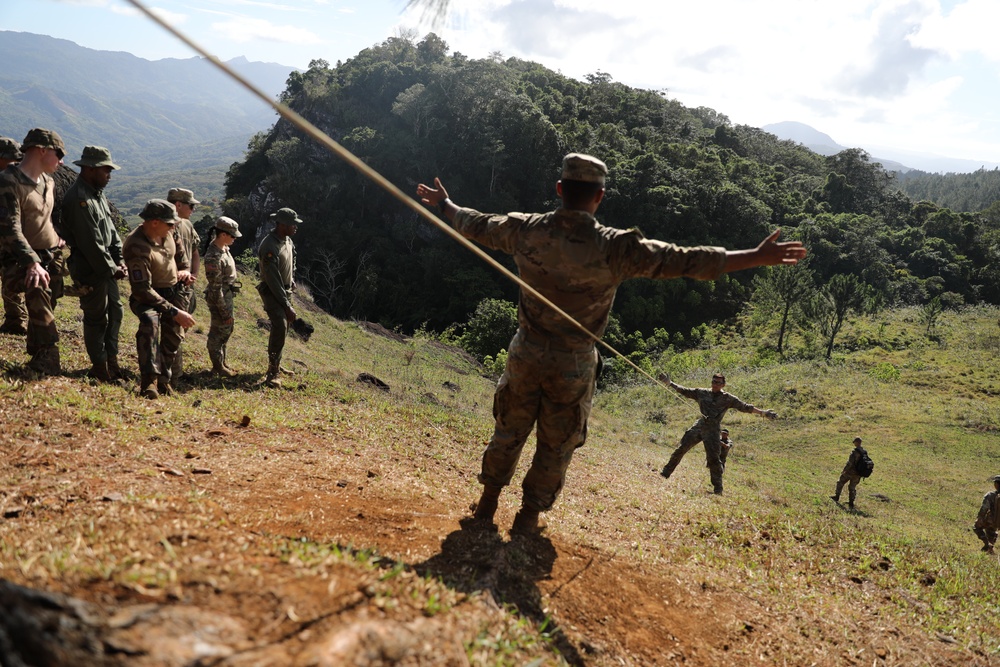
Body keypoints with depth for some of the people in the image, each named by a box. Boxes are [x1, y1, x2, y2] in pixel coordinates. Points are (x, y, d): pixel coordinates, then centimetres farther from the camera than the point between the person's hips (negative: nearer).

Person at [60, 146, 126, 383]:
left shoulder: (98, 194, 10)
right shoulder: (78, 199, -22)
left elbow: (112, 230, 13)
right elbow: (91, 243, -23)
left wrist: (119, 260, 2)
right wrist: (111, 268, -15)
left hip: (106, 267, 10)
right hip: (89, 270, -10)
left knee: (115, 310, 16)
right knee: (96, 317, 0)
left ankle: (111, 358, 29)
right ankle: (100, 368, 12)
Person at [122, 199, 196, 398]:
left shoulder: (166, 233, -8)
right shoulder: (136, 247, -30)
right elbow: (143, 290, -32)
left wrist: (184, 270, 0)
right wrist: (175, 312, -34)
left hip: (172, 292, 8)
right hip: (147, 297, -8)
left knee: (173, 337, 13)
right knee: (150, 321, -35)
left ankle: (163, 379, 34)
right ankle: (149, 381, -36)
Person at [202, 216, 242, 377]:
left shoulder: (223, 248, 2)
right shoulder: (213, 257, -26)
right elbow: (215, 286, -23)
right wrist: (224, 310, -19)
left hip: (227, 295, 10)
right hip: (219, 297, -10)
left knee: (227, 329, 19)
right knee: (220, 330, 4)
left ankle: (222, 362, 33)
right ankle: (218, 367, 18)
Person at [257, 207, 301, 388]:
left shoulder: (288, 241, 1)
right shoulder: (269, 246, -25)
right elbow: (272, 280, -25)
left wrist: (292, 282, 14)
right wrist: (287, 306, -23)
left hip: (286, 291, 8)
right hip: (272, 293, -8)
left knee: (284, 328, 13)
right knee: (280, 327, -21)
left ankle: (276, 364, 29)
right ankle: (273, 372, -17)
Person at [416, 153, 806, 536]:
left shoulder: (525, 230, -10)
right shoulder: (616, 248, -20)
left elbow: (474, 225, 8)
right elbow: (689, 261, -20)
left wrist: (444, 203, 29)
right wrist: (759, 257, -15)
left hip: (526, 354, 3)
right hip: (574, 364, -3)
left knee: (509, 430, 22)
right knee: (556, 445, 16)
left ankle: (487, 505, 34)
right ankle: (528, 518, 27)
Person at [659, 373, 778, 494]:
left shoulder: (728, 398, 2)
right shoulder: (702, 393, 9)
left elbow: (745, 407, 0)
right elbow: (684, 391, 14)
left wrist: (763, 413, -7)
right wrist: (669, 383, 10)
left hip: (712, 430, -2)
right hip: (699, 426, 3)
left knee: (713, 458, -5)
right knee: (681, 449, 0)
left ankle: (718, 489, 6)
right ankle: (665, 473, 14)